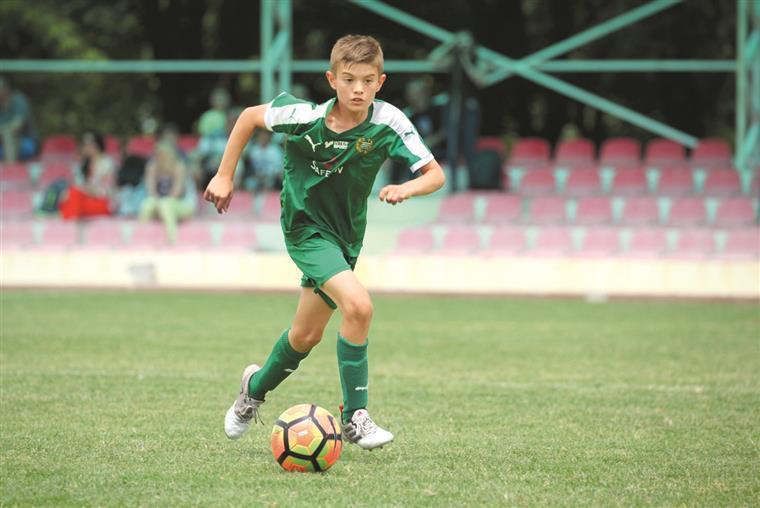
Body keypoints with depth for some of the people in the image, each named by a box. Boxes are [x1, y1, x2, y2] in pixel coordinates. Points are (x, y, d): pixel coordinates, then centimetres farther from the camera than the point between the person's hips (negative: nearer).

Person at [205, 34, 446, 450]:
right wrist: (224, 176, -6)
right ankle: (355, 417, -16)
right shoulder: (307, 118, -23)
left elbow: (435, 174, -17)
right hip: (306, 227, -5)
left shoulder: (388, 123, -19)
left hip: (346, 233, 5)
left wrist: (406, 188, -38)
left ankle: (257, 387, 47)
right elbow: (250, 116, -7)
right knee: (358, 305, -26)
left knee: (306, 334, 18)